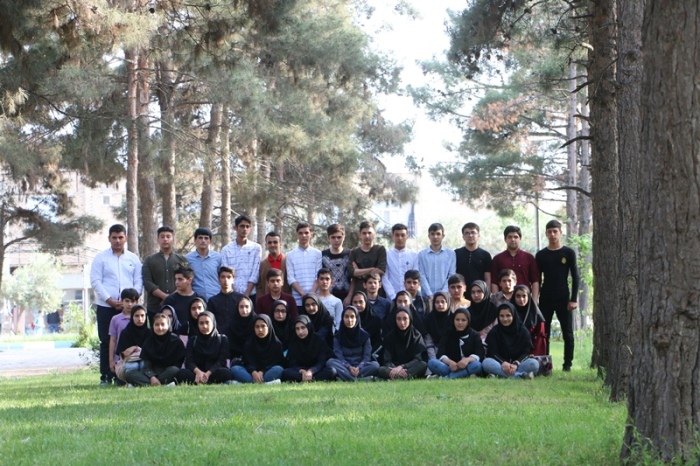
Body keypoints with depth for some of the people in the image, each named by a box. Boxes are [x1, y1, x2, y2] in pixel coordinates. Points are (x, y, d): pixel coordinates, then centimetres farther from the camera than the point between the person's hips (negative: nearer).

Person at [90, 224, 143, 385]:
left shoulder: (133, 259, 11)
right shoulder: (101, 258, 5)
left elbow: (138, 281, 7)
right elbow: (95, 281, -2)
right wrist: (110, 300, -11)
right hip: (105, 307, -2)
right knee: (106, 342, -1)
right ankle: (106, 376, 3)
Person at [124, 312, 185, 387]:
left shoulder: (176, 341, -2)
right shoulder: (148, 341, 5)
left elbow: (178, 364, -6)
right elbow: (146, 364, -1)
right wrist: (152, 377, -24)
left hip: (168, 373, -3)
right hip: (152, 373, 3)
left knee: (174, 370, -38)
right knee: (128, 374, -22)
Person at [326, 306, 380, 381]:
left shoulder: (364, 335, 5)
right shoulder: (338, 336, 5)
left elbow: (367, 356, -2)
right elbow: (338, 356, -5)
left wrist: (359, 368, -22)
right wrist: (349, 367, -24)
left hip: (360, 367, 0)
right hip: (344, 367, 0)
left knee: (375, 364, -30)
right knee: (330, 362, -31)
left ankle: (347, 378, -40)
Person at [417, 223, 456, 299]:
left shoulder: (451, 254, 6)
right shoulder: (422, 255, 7)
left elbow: (451, 276, 1)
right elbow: (422, 276, 1)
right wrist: (430, 295, -10)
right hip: (427, 296, 0)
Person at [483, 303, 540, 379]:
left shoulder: (523, 331, 5)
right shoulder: (494, 332, 5)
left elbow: (526, 352, -3)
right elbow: (492, 353, -4)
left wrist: (516, 364, -23)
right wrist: (503, 363, -25)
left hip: (518, 363, 0)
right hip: (500, 364, 0)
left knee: (534, 363, -28)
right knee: (486, 362, -33)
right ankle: (520, 375, -42)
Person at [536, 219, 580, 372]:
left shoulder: (568, 253, 1)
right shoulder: (541, 255, 7)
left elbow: (576, 277, 0)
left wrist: (573, 299, -7)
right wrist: (534, 299, 2)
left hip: (563, 299, -2)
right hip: (545, 299, 2)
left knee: (568, 334, -1)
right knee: (543, 333, 1)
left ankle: (567, 364, 4)